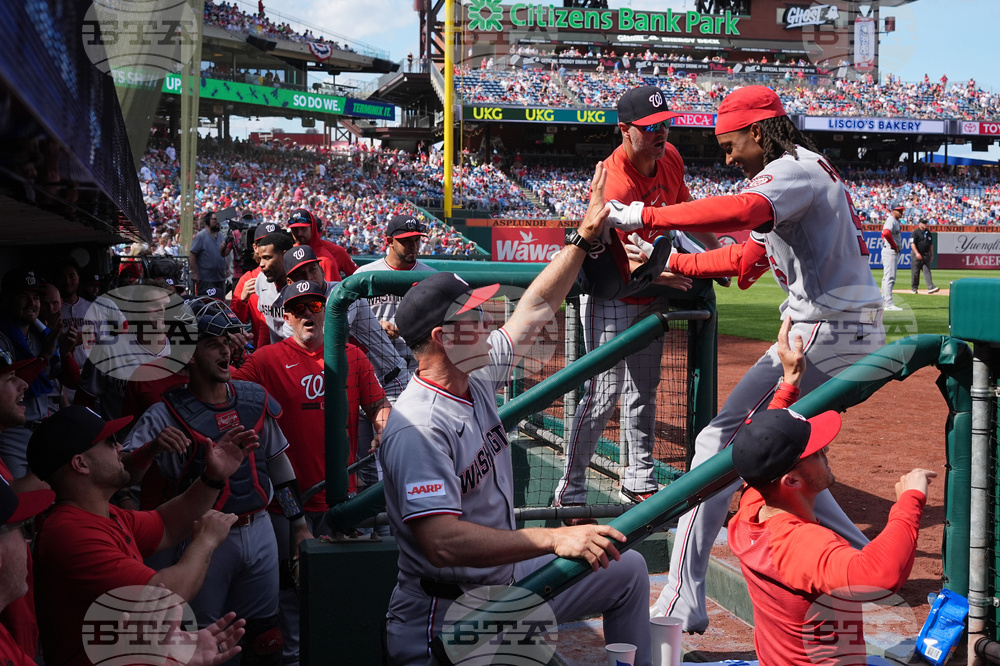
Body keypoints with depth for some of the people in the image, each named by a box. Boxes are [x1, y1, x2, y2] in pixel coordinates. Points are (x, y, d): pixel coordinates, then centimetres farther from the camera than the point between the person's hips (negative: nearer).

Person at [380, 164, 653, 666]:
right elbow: (442, 542, -35)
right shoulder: (418, 427, -25)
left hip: (506, 577, 9)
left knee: (627, 568, 15)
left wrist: (585, 237, 12)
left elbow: (537, 307, 15)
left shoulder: (479, 378, 2)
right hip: (446, 615, -9)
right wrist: (555, 539, -40)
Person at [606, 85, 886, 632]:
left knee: (720, 443, -11)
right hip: (855, 334, 11)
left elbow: (742, 211, -34)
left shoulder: (795, 169, -10)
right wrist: (672, 263, 22)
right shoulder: (805, 173, 22)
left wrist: (644, 216, -31)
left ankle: (681, 603, -13)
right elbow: (750, 258, 24)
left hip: (826, 334, -11)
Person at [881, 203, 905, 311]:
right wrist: (895, 246, -20)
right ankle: (888, 304, -16)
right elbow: (886, 233, -31)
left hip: (894, 251, 11)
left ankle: (884, 302, 20)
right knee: (890, 277, -13)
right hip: (890, 251, -11)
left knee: (887, 277, 14)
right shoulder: (891, 220, -13)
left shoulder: (896, 221, 18)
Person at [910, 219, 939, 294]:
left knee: (927, 271, -5)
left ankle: (931, 288, -15)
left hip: (926, 255, 5)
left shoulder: (928, 233, 14)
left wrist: (932, 255, 17)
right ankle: (914, 288, 15)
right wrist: (917, 253, -26)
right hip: (917, 255, -5)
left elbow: (931, 244, 21)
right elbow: (912, 243, -14)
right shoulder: (915, 232, -5)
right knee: (915, 272, 2)